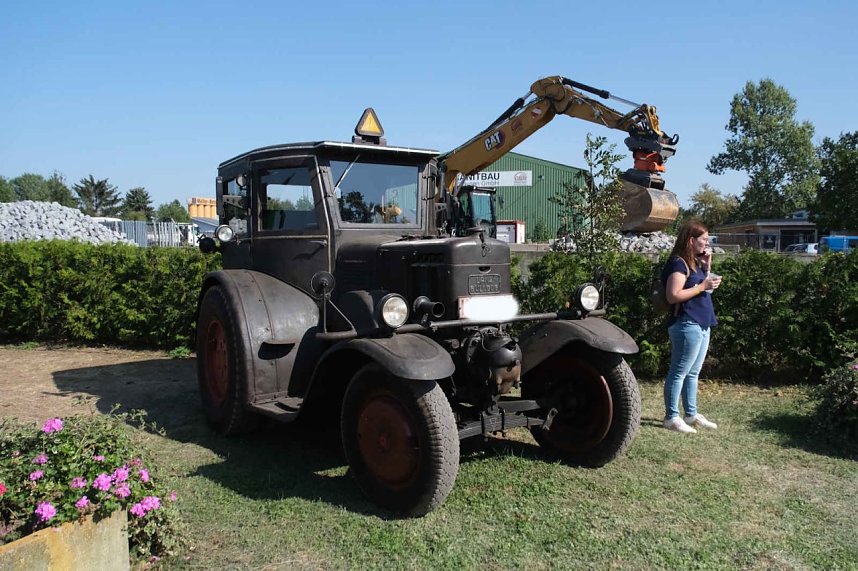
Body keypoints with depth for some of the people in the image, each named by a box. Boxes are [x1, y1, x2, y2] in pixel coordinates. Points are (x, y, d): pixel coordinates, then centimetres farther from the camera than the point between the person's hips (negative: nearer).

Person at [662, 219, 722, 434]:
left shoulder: (694, 262, 15)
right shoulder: (678, 263, -14)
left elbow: (703, 286, 20)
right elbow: (673, 296, -22)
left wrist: (707, 267, 7)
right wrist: (703, 286, -17)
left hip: (702, 324, 10)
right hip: (687, 325, -10)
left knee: (693, 373, 15)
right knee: (679, 372, -4)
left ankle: (691, 414, 23)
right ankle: (671, 417, 3)